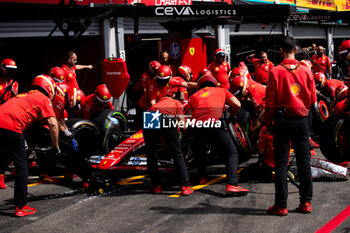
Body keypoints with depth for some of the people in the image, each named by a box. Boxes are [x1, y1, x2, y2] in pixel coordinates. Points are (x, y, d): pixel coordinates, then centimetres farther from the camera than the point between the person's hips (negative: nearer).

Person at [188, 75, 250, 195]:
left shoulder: (194, 96, 29)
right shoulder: (222, 91, 26)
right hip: (214, 124, -3)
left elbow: (189, 114, 17)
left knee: (198, 150, 32)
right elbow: (237, 104, 14)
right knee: (231, 153, 3)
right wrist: (232, 115, 32)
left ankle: (202, 176, 35)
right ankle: (231, 184, -12)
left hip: (196, 126, 3)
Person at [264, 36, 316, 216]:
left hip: (283, 120, -2)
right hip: (302, 120, 3)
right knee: (304, 162, 10)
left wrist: (268, 122, 4)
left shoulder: (276, 72, -9)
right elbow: (313, 99, 4)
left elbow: (270, 101, -7)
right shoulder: (306, 71, -1)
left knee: (281, 163, 2)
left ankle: (281, 205, 4)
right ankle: (306, 202, 15)